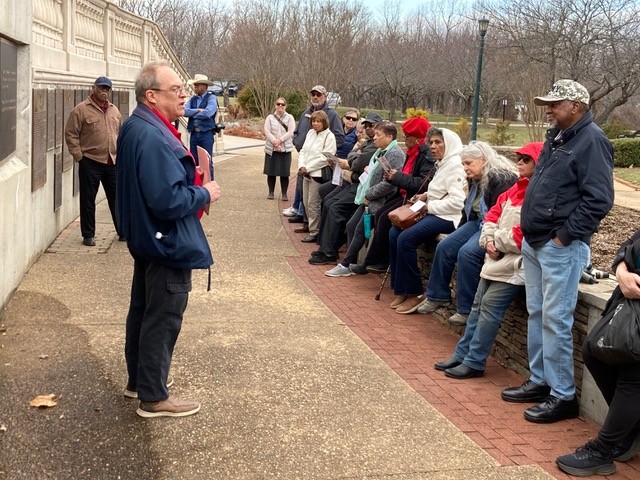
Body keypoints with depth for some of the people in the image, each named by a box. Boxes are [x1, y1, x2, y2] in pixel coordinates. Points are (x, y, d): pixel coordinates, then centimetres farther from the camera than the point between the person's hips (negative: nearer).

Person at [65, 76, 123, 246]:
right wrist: (79, 156, -10)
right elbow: (71, 135, -7)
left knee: (117, 198, 10)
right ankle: (88, 235, 15)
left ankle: (123, 231, 20)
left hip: (113, 163, 5)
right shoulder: (81, 109, -5)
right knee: (88, 200, 4)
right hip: (90, 163, -4)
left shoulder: (114, 110, 13)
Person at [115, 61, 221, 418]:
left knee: (143, 310, 20)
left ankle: (139, 379, 36)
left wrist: (191, 179, 5)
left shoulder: (137, 128, 8)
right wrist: (205, 194, -15)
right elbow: (168, 200, -31)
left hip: (147, 238, 11)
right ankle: (154, 397, 12)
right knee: (164, 319, 0)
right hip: (168, 242, -11)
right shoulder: (152, 137, -26)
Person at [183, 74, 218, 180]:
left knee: (207, 162, -3)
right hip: (193, 134, 6)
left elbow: (207, 113, -18)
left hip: (206, 133, -5)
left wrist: (192, 113, -4)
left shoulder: (211, 98, -3)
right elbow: (185, 111, -1)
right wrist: (198, 110, -12)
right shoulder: (192, 99, 14)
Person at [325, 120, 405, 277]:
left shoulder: (395, 155, -17)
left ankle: (346, 265, 2)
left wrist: (368, 195, -16)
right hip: (369, 198, 10)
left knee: (360, 230, -7)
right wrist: (368, 171, 5)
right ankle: (352, 263, 14)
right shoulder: (381, 151, 12)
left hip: (378, 201, -10)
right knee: (351, 225, 7)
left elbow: (388, 184, -23)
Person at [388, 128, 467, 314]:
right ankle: (401, 290, 2)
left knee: (406, 238, -23)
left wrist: (430, 206, -14)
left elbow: (457, 201, -22)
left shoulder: (454, 165, -13)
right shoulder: (442, 164, 18)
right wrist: (426, 196, 11)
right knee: (394, 232, -3)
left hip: (448, 217, -10)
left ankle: (414, 294, -12)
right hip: (435, 214, 10)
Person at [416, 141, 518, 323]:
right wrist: (459, 232, 20)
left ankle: (466, 310, -18)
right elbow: (469, 209, 23)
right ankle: (438, 296, 9)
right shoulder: (477, 180, 13)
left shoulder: (501, 179, -18)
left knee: (467, 253, -28)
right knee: (444, 246, -3)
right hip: (478, 223, 10)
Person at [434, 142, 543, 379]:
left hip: (516, 264, -9)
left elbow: (525, 235, -24)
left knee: (489, 306, -11)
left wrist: (497, 240, -10)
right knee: (479, 304, 11)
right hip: (498, 259, 9)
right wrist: (489, 239, -2)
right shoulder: (516, 189, 13)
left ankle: (474, 362, -2)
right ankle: (462, 353, 20)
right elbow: (494, 213, 16)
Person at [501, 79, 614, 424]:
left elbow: (598, 200, -19)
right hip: (534, 242, 9)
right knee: (536, 314, 15)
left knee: (556, 320, -6)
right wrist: (530, 229, 14)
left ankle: (563, 397, 4)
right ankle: (540, 381, 27)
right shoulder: (556, 136, 15)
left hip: (560, 247, -9)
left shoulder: (591, 141, -13)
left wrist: (565, 236, -17)